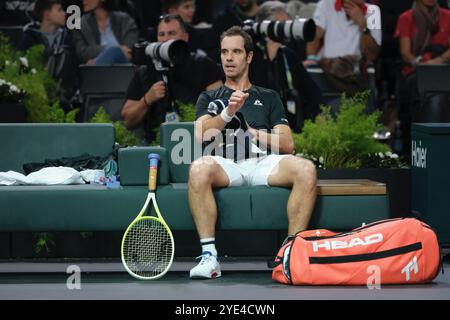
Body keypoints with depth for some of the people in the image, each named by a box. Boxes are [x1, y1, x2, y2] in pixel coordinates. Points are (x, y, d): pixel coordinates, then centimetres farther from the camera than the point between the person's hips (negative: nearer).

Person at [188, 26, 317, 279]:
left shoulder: (268, 98, 26)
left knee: (306, 170, -31)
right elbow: (202, 134, 3)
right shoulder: (209, 99, 25)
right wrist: (228, 114, -13)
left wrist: (251, 131, 1)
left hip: (263, 163, 1)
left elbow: (287, 144, 14)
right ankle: (209, 256, -36)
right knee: (199, 169, -38)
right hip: (225, 165, -1)